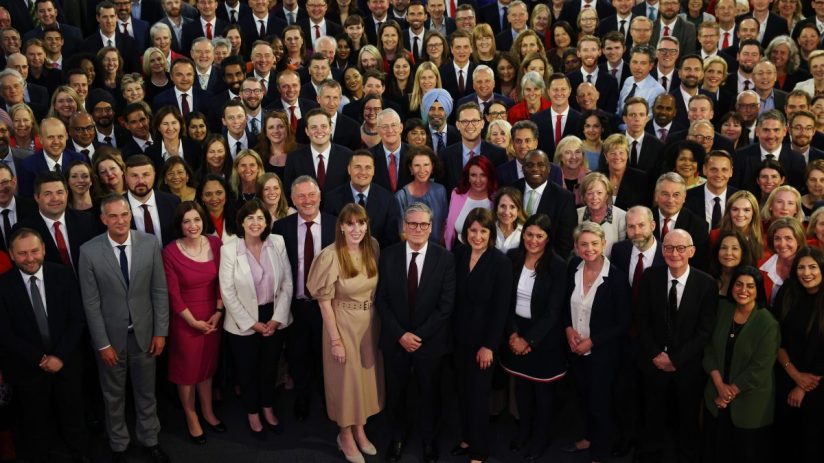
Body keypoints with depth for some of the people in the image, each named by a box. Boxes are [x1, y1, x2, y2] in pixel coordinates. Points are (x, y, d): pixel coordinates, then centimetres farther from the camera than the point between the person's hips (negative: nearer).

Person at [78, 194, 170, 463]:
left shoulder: (150, 244, -9)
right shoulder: (89, 251, -14)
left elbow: (160, 291, -3)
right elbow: (91, 302, -10)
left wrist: (160, 332, -4)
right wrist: (103, 343, -10)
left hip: (144, 332, 1)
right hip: (110, 335, -1)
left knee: (146, 391, 17)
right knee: (113, 395, 17)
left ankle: (150, 439, 37)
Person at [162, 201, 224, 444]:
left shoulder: (215, 244, -6)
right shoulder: (170, 252, -17)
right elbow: (173, 294, -14)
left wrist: (219, 312, -7)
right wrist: (194, 321, -12)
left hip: (212, 317, 4)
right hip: (185, 320, -3)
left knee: (207, 365, 19)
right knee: (187, 369, 12)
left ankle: (208, 412, 38)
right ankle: (191, 418, 30)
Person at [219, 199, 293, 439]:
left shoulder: (278, 243, -8)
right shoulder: (229, 249, -15)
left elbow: (287, 283, -4)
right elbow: (227, 293, -13)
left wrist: (277, 318, -9)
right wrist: (251, 323, -12)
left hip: (275, 318, 2)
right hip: (244, 322, -2)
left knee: (270, 367, 19)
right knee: (247, 370, 15)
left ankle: (268, 409, 42)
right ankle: (252, 414, 37)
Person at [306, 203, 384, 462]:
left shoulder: (373, 247, -5)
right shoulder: (330, 256, -21)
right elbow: (324, 302, -15)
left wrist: (379, 321, 6)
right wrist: (335, 340, -14)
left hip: (370, 322, 5)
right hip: (343, 324, -5)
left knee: (366, 374, 17)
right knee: (346, 377, 9)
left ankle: (359, 430, 37)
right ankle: (346, 435, 30)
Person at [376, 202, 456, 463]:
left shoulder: (445, 259, -9)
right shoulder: (388, 256, -5)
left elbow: (446, 305, -11)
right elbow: (381, 300, -4)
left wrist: (419, 335, -16)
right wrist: (400, 334, -14)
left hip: (430, 340, -1)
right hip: (395, 340, 1)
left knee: (429, 392, 16)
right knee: (395, 392, 15)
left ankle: (429, 440, 38)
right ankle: (397, 437, 39)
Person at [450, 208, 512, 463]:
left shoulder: (500, 261, -15)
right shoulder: (459, 254, -2)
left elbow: (501, 307, -14)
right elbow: (454, 296, 3)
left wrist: (489, 345, -15)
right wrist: (450, 331, -1)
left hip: (483, 338, -4)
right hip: (459, 335, 4)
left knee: (478, 393, 5)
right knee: (463, 390, 14)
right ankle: (467, 438, 31)